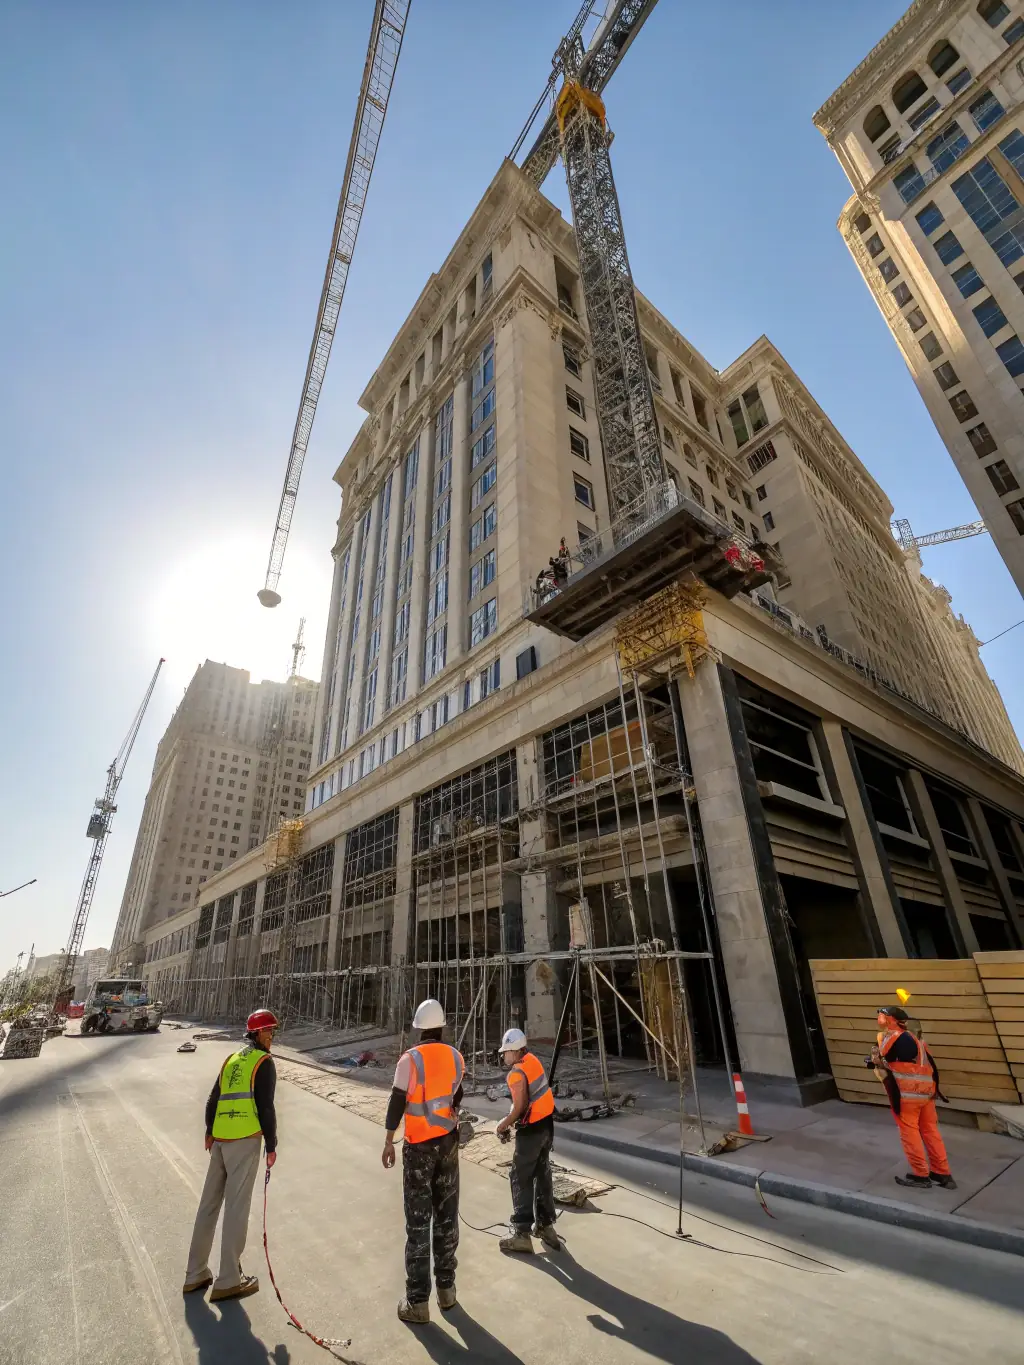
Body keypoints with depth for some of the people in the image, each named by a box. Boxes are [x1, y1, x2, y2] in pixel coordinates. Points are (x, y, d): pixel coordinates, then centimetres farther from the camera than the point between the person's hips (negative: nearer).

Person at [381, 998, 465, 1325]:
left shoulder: (411, 1059, -17)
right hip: (449, 1142, 4)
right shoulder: (456, 1057, -4)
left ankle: (418, 1301, 13)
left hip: (419, 1146, -4)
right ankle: (446, 1287, 29)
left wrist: (388, 1143, 0)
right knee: (447, 1216, 17)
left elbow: (397, 1103, -13)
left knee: (418, 1221, 7)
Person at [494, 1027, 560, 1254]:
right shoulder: (532, 1060, 1)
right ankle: (545, 1225, 31)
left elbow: (519, 1108, -24)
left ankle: (522, 1234, 9)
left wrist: (502, 1125, -10)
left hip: (532, 1129, -8)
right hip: (546, 1124, 8)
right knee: (542, 1175, 20)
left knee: (521, 1179, 5)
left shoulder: (517, 1073, -24)